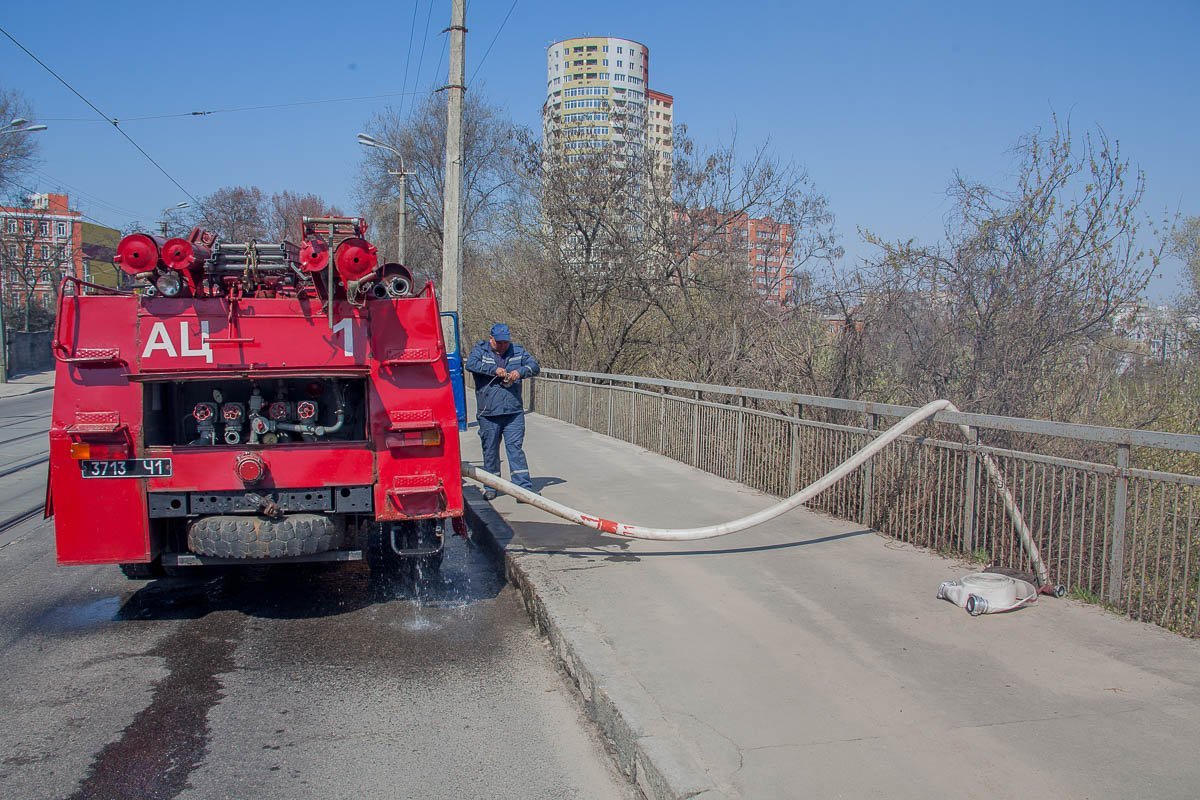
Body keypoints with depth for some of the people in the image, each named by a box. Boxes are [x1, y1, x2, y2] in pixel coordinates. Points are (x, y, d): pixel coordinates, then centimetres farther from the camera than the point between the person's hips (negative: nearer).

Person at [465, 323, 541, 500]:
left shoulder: (518, 351, 10)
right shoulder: (480, 350, 4)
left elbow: (535, 366, 3)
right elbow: (471, 364, -15)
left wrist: (520, 372, -16)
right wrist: (494, 369, -22)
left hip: (513, 412, 0)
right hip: (488, 413, 0)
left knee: (515, 448, -6)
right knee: (490, 450, 9)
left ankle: (524, 488, -8)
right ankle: (491, 487, 22)